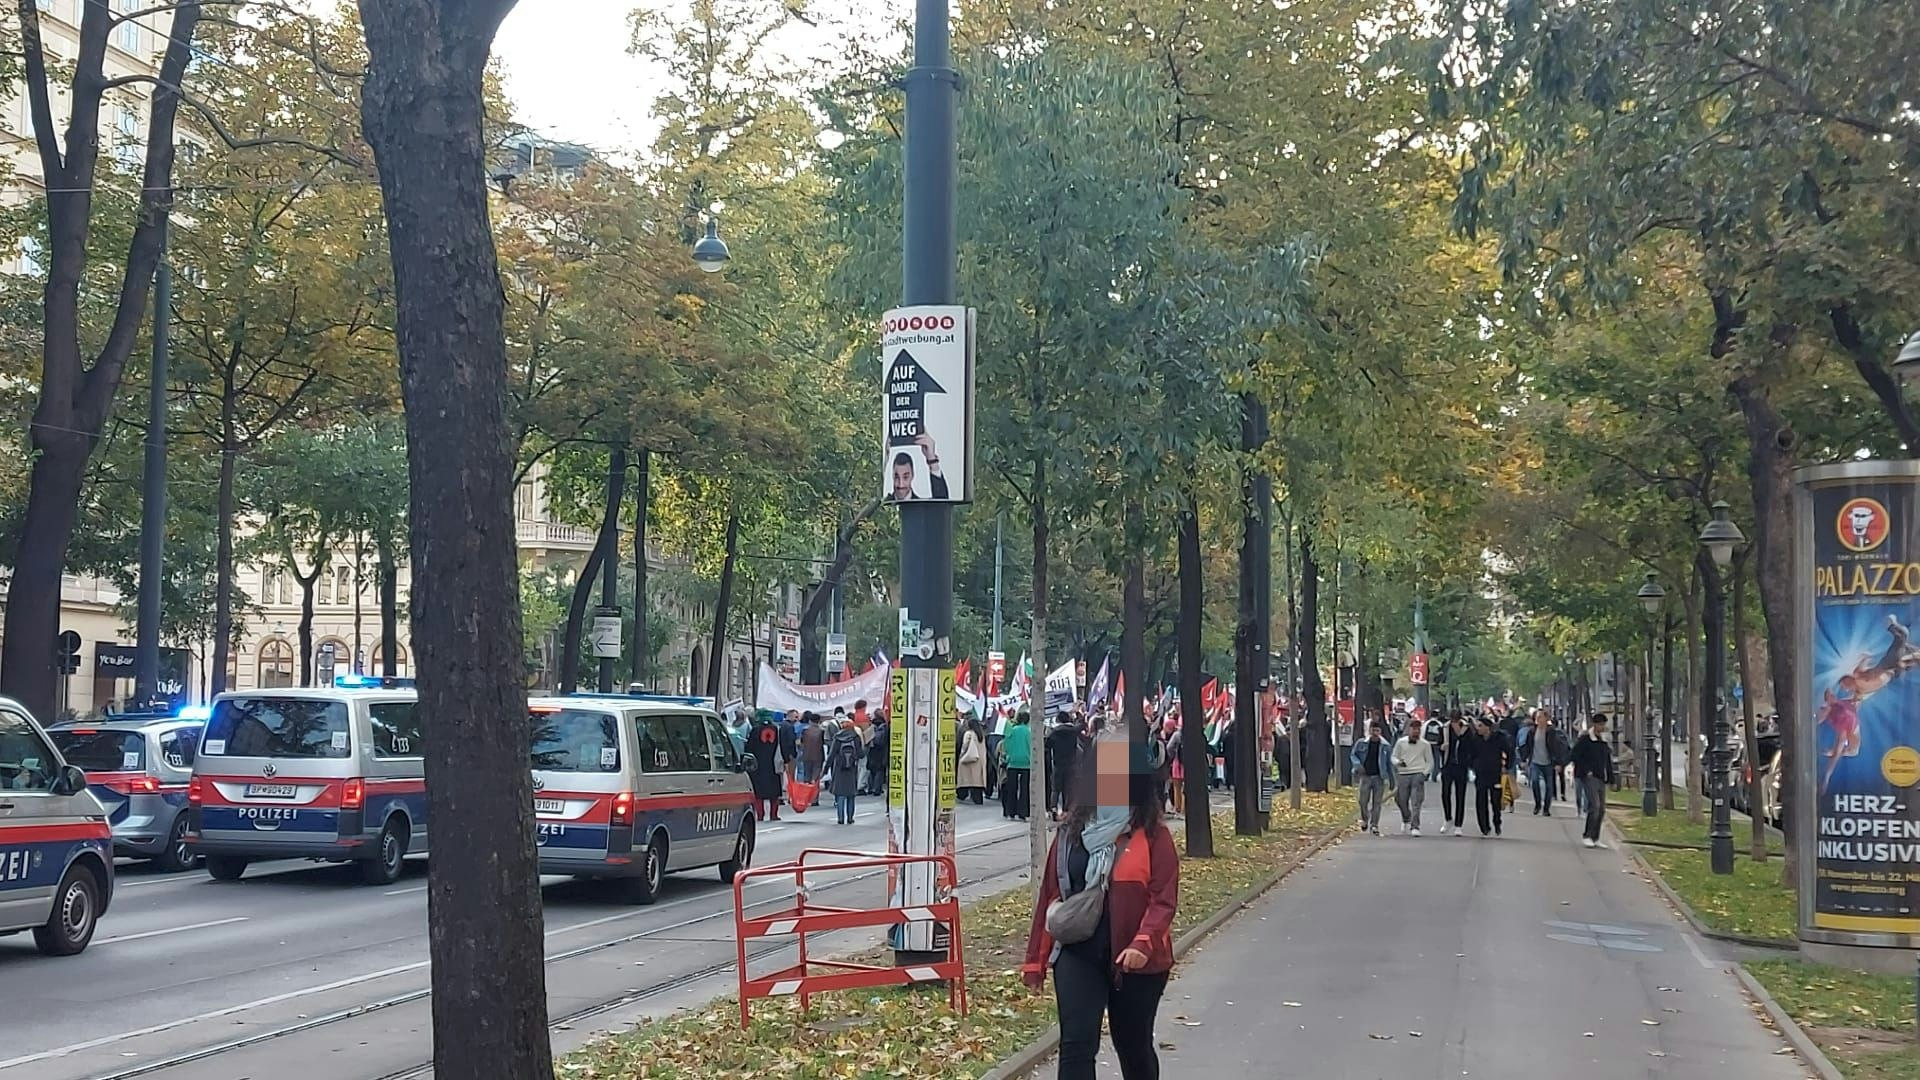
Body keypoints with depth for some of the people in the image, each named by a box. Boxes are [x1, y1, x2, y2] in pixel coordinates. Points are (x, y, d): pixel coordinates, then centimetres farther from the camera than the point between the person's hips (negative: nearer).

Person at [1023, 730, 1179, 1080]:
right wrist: (1036, 958, 10)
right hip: (1078, 955, 2)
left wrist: (1143, 943, -28)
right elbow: (1050, 894, 8)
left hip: (1135, 961, -2)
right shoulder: (1073, 830, 5)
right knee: (1076, 1045, -10)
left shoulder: (1152, 835, -6)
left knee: (1134, 1047, 14)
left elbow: (1165, 899, -12)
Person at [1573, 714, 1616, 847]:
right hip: (1589, 777, -8)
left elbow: (1607, 760, 23)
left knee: (1601, 809, 7)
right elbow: (1575, 755, -11)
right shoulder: (1585, 739, -7)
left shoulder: (1604, 741, 16)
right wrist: (1585, 771, -15)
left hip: (1601, 778, 8)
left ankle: (1594, 838, 14)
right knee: (1594, 805, -18)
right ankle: (1587, 836, -11)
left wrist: (1610, 777, 13)